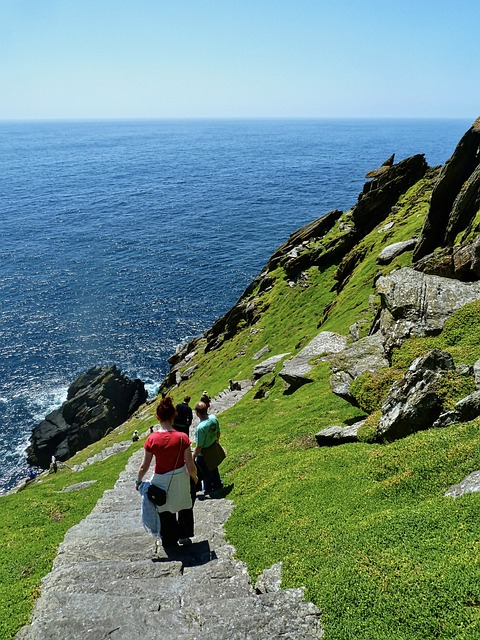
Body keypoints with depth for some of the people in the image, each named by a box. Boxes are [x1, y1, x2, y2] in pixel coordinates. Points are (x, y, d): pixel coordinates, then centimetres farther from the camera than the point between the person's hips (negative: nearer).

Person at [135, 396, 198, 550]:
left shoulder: (152, 439, -20)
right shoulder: (182, 438, -22)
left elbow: (144, 466, -10)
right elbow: (190, 467, -16)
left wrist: (138, 481, 9)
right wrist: (195, 477, 5)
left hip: (162, 481, 0)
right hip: (181, 478, 0)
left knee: (166, 512, 24)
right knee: (185, 506, 28)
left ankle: (170, 543, 41)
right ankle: (184, 536, 47)